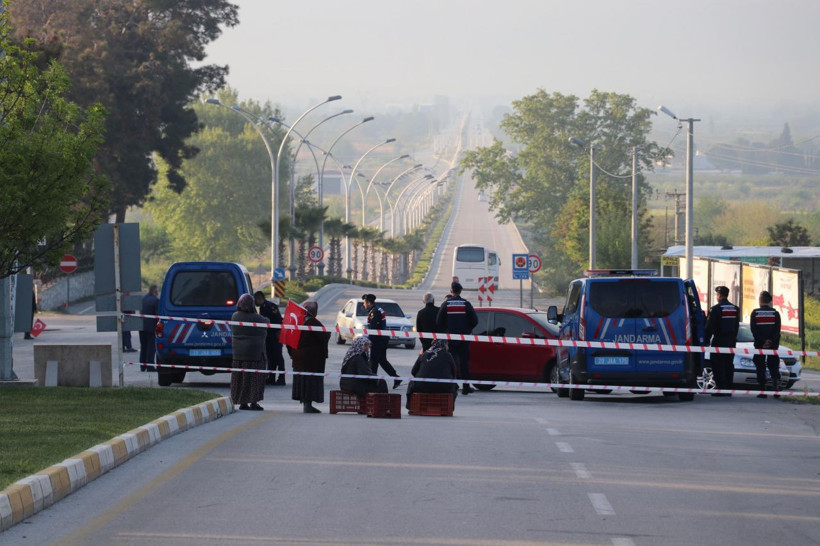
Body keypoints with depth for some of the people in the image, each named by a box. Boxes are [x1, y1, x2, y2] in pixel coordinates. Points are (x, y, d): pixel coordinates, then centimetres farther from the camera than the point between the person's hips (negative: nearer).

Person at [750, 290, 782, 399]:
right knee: (774, 367, 7)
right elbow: (777, 330, -4)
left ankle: (762, 391, -4)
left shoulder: (755, 313, -1)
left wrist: (762, 341, -10)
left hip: (759, 345, -2)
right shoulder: (775, 313, 3)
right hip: (773, 345, 2)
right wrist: (771, 341, -8)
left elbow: (753, 330, -8)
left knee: (760, 368, 2)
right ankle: (777, 389, -9)